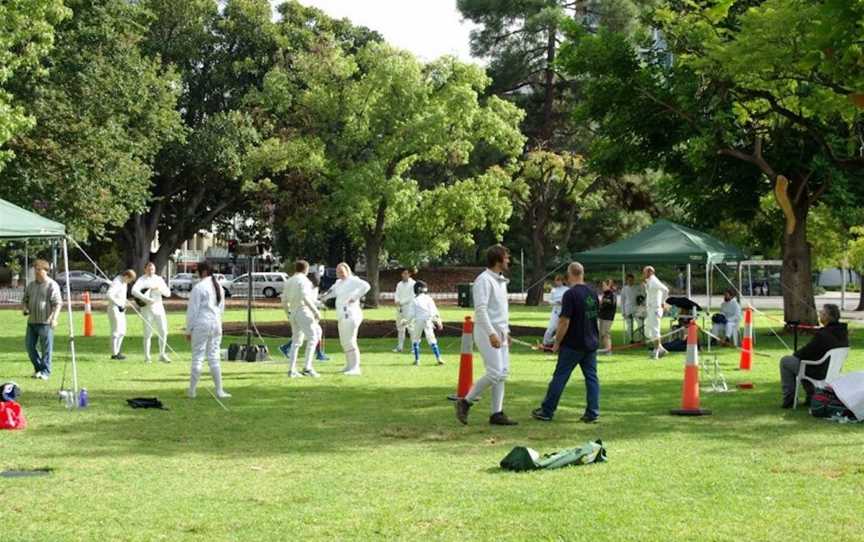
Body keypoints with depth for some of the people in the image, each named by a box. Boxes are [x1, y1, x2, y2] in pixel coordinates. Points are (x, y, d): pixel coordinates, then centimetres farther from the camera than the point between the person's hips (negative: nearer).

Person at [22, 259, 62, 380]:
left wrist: (54, 318, -24)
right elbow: (25, 299, 25)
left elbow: (58, 303, -12)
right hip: (32, 321, 7)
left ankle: (45, 372, 4)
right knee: (29, 345, 8)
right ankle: (38, 368, 23)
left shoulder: (52, 285, -6)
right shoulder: (31, 285, 15)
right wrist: (25, 308, 3)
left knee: (46, 347, -3)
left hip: (45, 322, -7)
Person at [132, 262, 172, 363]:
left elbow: (168, 293, 4)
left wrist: (159, 288, -14)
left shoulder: (159, 279, 9)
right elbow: (134, 291, -25)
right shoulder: (142, 280, -6)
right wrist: (146, 299, -32)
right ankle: (147, 357, 8)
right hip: (147, 309, -4)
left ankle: (162, 355, 12)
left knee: (163, 332, 0)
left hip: (159, 308, 4)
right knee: (148, 334, -1)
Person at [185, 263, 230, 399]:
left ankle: (192, 390, 8)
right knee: (214, 358, 10)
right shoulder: (218, 287, 9)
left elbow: (192, 310, -10)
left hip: (201, 325, -6)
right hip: (216, 324, 6)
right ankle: (219, 391, 7)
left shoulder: (199, 287, -12)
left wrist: (188, 330, -3)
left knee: (197, 358, 1)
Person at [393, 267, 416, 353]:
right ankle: (399, 347, 18)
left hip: (409, 308, -6)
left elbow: (412, 297, -12)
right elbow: (397, 295, 8)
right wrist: (397, 301, -14)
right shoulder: (399, 284, 15)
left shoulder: (413, 284, -5)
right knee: (400, 328, 11)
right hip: (399, 308, 6)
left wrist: (401, 302, -15)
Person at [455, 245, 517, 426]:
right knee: (495, 373, -12)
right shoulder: (484, 280, -15)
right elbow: (480, 309, -22)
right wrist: (492, 334, -27)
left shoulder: (501, 280, 15)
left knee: (502, 373, 6)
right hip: (487, 332, -9)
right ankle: (465, 402, 0)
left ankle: (497, 413, 8)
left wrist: (506, 331, 20)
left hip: (499, 333, 9)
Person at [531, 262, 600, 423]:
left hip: (572, 345, -6)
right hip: (591, 343, 6)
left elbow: (564, 321, -18)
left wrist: (557, 342, -9)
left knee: (559, 377, 1)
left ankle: (547, 411, 7)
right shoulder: (592, 293, 6)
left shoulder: (571, 294, -16)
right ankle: (593, 413, 3)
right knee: (591, 377, 8)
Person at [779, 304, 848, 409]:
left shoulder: (822, 334, -30)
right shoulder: (843, 332, -2)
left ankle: (789, 399, 12)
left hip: (818, 373, -8)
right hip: (832, 370, 8)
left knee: (785, 361, 8)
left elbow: (806, 352, -19)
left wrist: (795, 354, 5)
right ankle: (811, 395, 30)